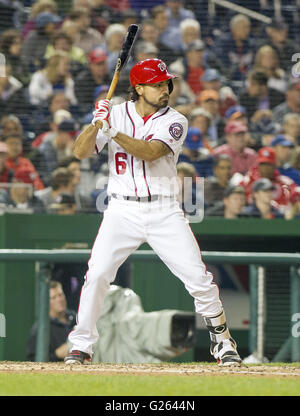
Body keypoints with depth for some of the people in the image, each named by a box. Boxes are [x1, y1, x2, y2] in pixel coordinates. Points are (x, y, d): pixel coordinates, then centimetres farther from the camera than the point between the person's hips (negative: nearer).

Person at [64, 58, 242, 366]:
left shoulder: (174, 121, -3)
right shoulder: (115, 114, 3)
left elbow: (150, 152, -20)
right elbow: (80, 152, -5)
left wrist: (113, 132, -31)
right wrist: (97, 124, -22)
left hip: (164, 211, 0)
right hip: (122, 211, 0)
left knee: (198, 277, -5)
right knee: (96, 274, -14)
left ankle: (222, 341, 14)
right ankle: (81, 345, -1)